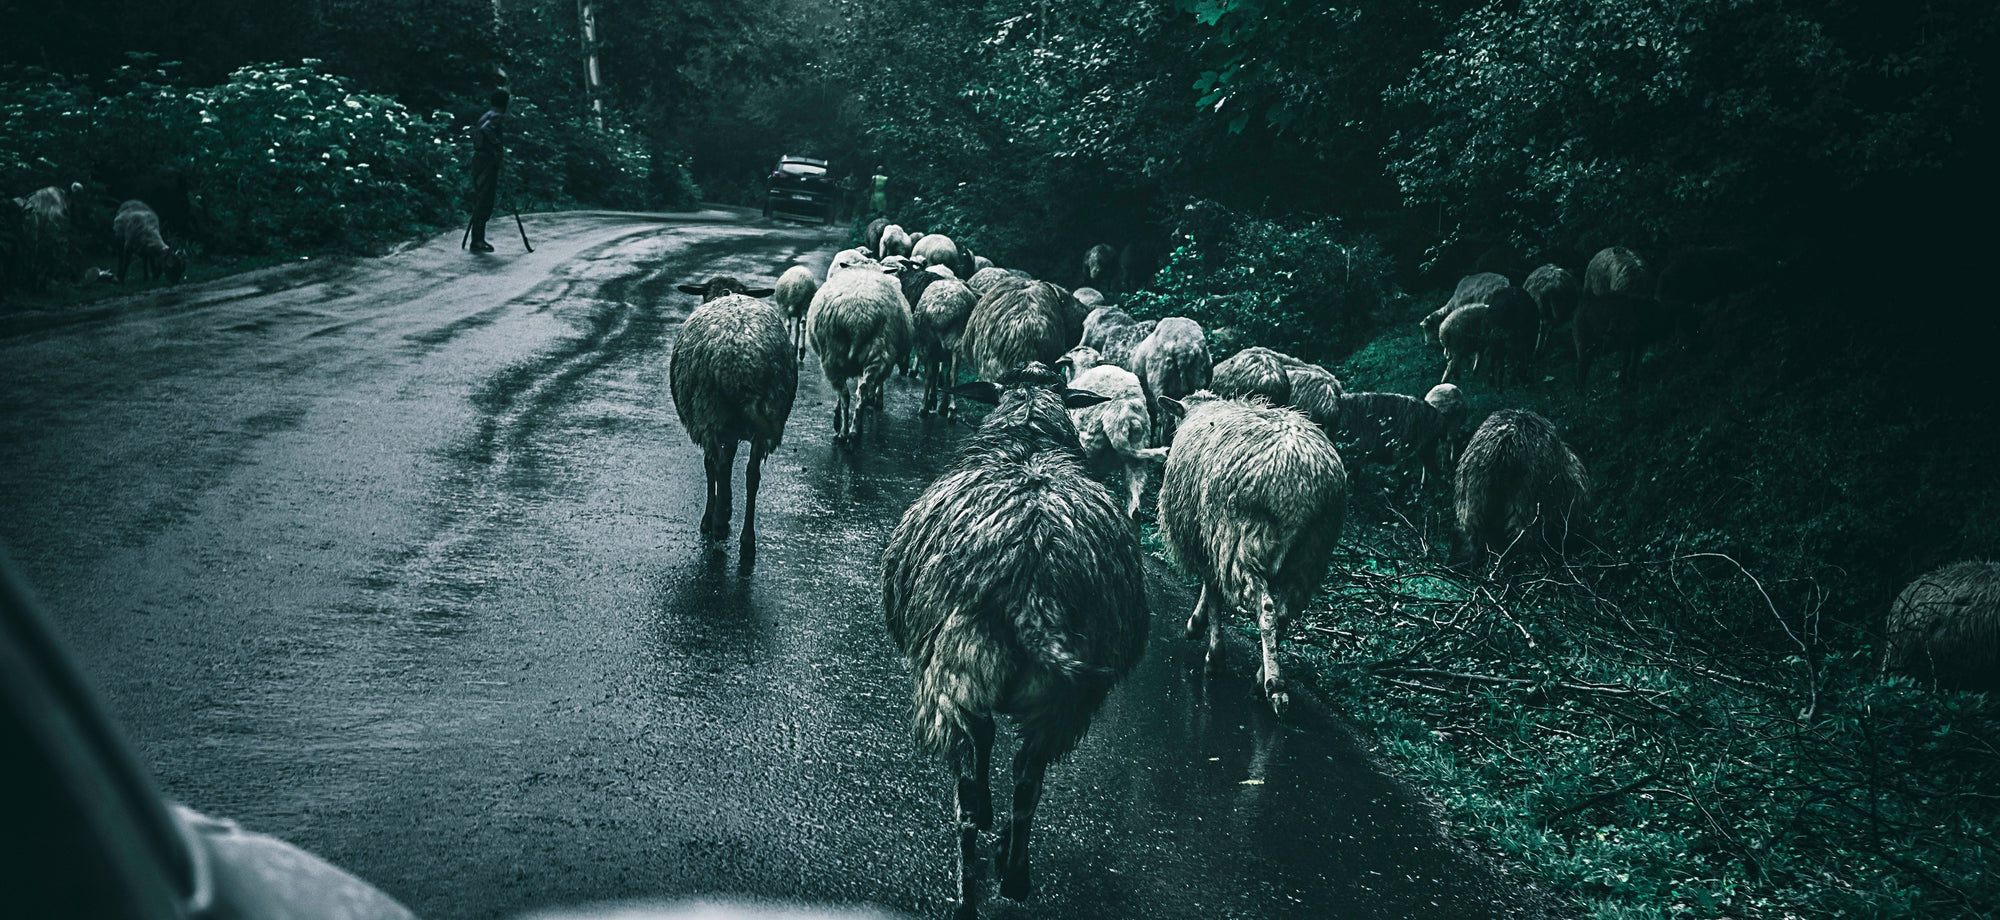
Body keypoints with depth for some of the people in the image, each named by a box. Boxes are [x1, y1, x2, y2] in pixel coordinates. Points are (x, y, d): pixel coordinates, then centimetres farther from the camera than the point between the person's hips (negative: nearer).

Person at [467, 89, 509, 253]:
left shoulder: (486, 115, 18)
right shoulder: (497, 116, -10)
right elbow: (485, 129, -28)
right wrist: (500, 146, -24)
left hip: (478, 159, 9)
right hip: (488, 162, -9)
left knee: (480, 201, 12)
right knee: (484, 203, -8)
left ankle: (478, 239, 15)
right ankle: (477, 241, -9)